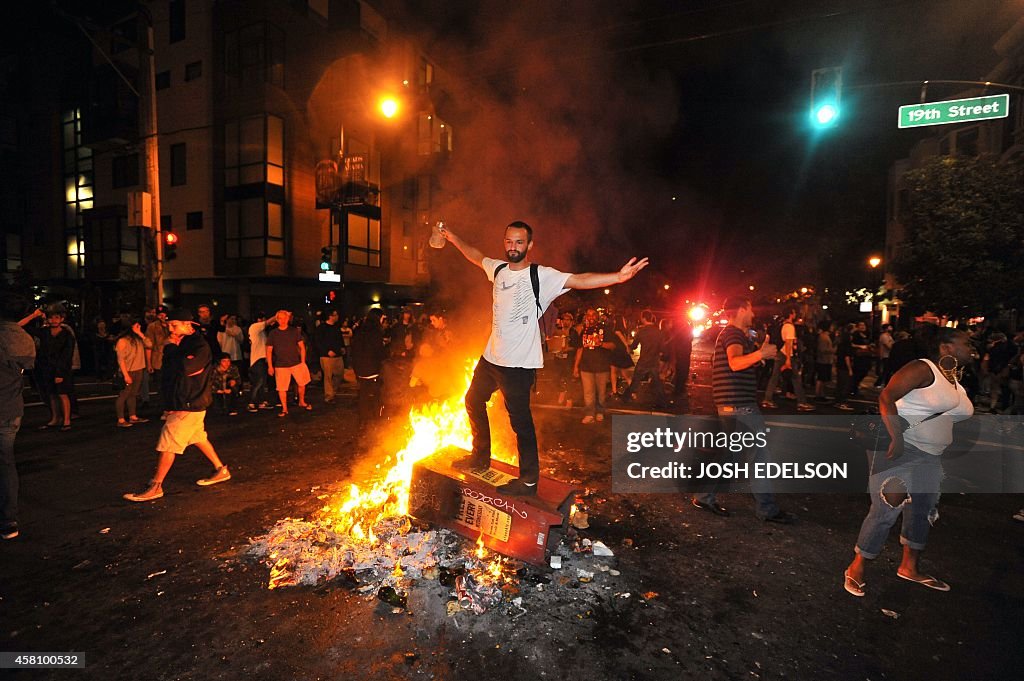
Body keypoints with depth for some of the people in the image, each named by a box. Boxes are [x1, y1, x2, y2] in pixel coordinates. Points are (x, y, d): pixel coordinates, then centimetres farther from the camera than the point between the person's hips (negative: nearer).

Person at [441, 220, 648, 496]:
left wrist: (618, 277, -43)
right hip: (491, 357, 8)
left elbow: (579, 280, -28)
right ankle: (480, 458, 43)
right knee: (474, 401, 23)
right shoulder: (498, 269, 5)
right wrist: (453, 237, 34)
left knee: (520, 420, -1)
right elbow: (475, 256, 25)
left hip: (519, 363, -8)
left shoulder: (542, 276, -15)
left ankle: (529, 481, 16)